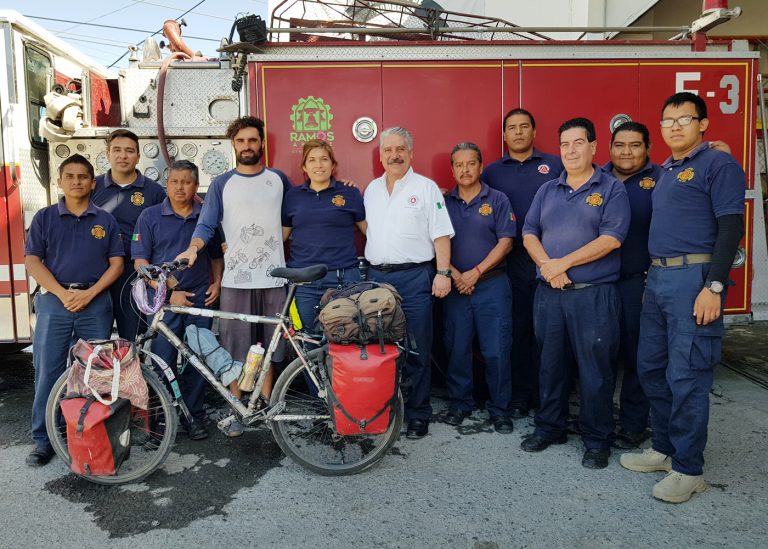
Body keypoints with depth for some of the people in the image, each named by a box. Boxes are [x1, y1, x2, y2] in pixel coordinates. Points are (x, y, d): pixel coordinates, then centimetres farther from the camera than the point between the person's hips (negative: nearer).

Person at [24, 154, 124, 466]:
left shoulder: (105, 220, 9)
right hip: (54, 300, 0)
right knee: (47, 370, 1)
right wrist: (63, 294, -11)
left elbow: (116, 263, 4)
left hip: (96, 301, 0)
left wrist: (89, 294, -10)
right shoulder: (45, 217, 8)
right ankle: (43, 439, 12)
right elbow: (32, 261, 1)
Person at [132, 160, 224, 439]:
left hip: (200, 298, 2)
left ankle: (194, 415, 20)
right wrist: (168, 292, -11)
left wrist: (217, 283, 2)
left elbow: (216, 255, 19)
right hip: (164, 301, -2)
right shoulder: (150, 217, 1)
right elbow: (140, 262, -3)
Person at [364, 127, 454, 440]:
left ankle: (418, 414, 11)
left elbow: (441, 235, -4)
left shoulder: (426, 187, 0)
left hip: (414, 277, -5)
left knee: (416, 351, -1)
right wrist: (368, 267, 14)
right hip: (377, 276, 5)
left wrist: (443, 273, -12)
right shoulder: (371, 190, 15)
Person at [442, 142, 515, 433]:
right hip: (455, 286, 2)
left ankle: (499, 408, 12)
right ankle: (459, 403, 22)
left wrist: (476, 272, -11)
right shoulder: (444, 203, 9)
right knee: (457, 349, 7)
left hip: (492, 285, -2)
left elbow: (505, 242, -3)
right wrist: (454, 274, -9)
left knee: (496, 351, -1)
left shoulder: (497, 200, 3)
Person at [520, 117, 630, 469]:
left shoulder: (611, 189, 0)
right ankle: (549, 427, 27)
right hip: (549, 292, 5)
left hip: (594, 294, -4)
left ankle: (597, 440, 15)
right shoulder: (547, 190, 14)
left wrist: (564, 263, -15)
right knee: (550, 363, 13)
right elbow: (529, 233, 7)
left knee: (595, 368, 1)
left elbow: (612, 238, -12)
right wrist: (547, 265, -11)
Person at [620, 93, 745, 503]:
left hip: (694, 278, -8)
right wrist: (652, 279, 17)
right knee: (650, 368, 13)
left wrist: (714, 287, -20)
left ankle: (688, 470, 10)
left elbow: (731, 227, -12)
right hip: (657, 278, 8)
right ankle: (664, 448, 28)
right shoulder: (664, 172, 19)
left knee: (686, 377, -4)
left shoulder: (718, 165, -4)